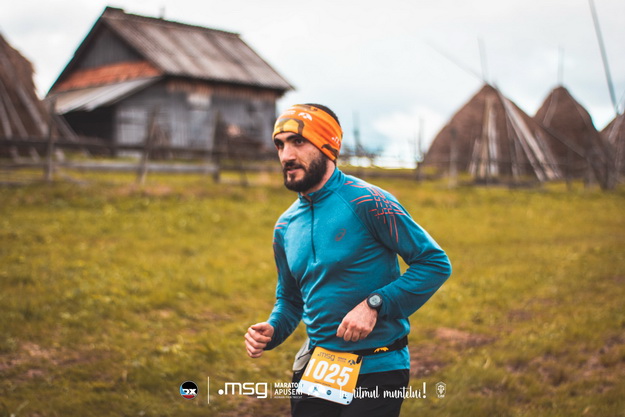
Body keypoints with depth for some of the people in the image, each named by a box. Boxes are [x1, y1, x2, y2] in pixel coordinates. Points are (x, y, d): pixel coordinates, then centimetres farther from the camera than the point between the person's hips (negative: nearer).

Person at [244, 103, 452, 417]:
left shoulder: (366, 202, -14)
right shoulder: (286, 226, 6)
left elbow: (435, 262, -14)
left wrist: (374, 304, -22)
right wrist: (271, 332, -2)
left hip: (376, 370, -6)